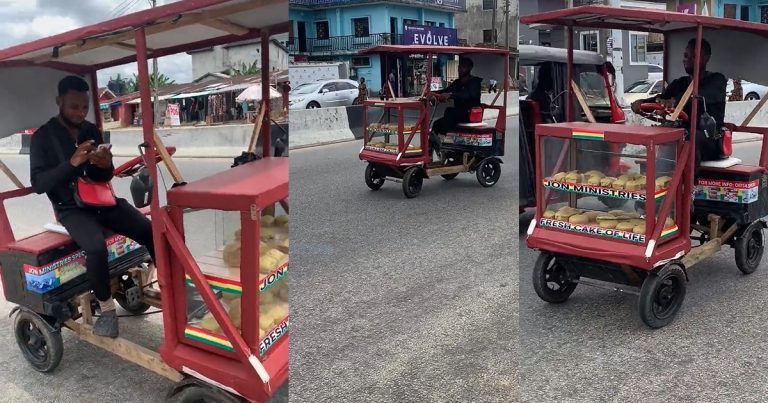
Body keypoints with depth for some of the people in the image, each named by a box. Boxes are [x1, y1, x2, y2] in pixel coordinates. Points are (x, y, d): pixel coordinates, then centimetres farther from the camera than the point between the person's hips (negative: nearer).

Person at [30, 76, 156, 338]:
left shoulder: (91, 131, 8)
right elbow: (38, 183, -13)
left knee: (151, 231, -19)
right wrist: (71, 163, -26)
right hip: (72, 208, -4)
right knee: (96, 247, -35)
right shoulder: (43, 137, -5)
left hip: (102, 199, 4)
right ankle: (106, 309, -15)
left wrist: (106, 165, -12)